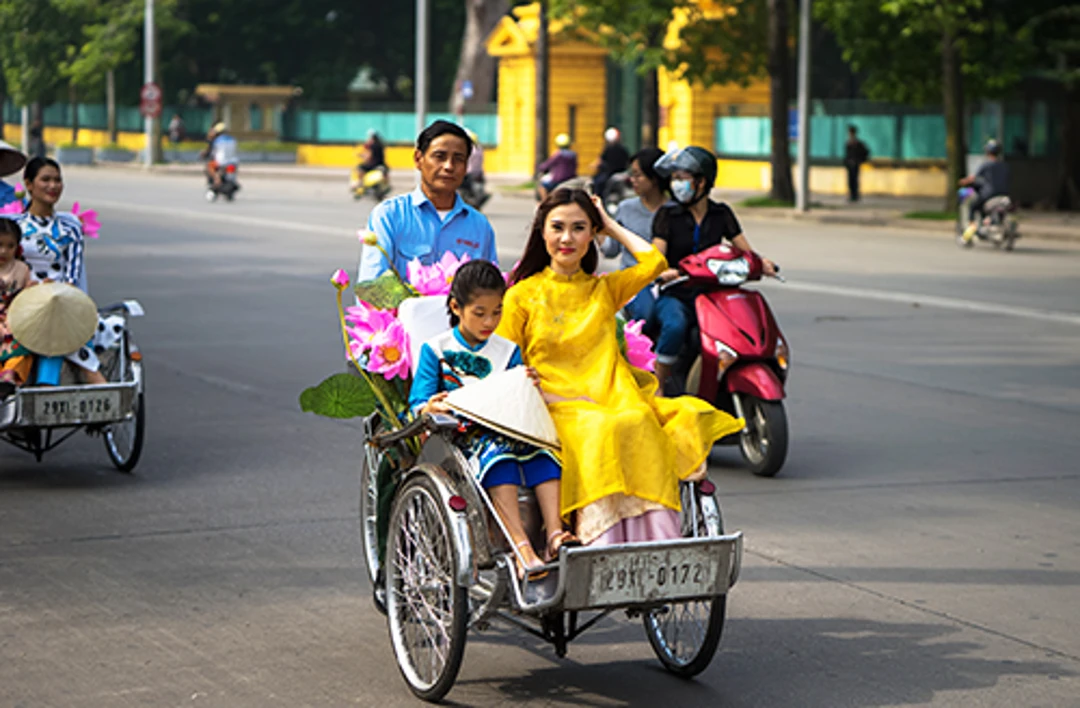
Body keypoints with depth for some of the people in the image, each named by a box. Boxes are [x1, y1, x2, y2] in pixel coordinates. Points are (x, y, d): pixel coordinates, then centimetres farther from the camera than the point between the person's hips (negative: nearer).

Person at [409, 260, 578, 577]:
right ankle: (522, 549, -48)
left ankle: (554, 534, -38)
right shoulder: (435, 349, 6)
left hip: (506, 430, 4)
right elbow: (417, 404, 0)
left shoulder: (509, 351, 17)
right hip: (460, 437, -4)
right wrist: (428, 409, -25)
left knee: (541, 451, -29)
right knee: (497, 457, -36)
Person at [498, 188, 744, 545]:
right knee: (602, 432, -36)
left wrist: (611, 226, 16)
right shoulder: (522, 296, 13)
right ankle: (602, 545, -45)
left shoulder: (604, 289, 21)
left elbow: (653, 262, 4)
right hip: (559, 406, -2)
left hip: (615, 399, 3)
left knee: (640, 424, -33)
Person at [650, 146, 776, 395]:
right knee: (675, 326, -36)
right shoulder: (668, 214, 4)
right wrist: (664, 272, -30)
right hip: (675, 296, -3)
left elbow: (745, 250, 10)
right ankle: (658, 389, -24)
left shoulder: (721, 214, 12)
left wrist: (761, 262, -13)